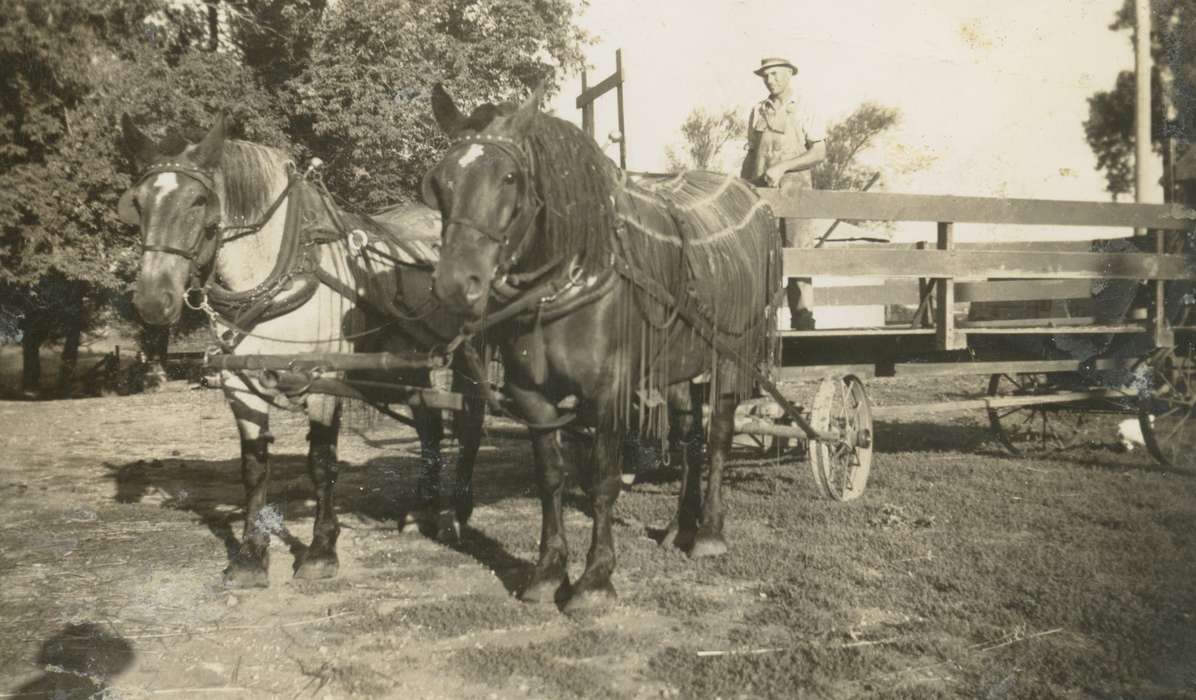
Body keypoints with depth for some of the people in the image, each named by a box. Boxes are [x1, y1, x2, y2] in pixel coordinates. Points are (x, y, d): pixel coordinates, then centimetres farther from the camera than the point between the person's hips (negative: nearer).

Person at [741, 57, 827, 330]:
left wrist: (782, 167, -14)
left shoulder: (805, 110, 5)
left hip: (794, 187, -3)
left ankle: (803, 317, -5)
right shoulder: (758, 111, 16)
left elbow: (819, 153, -3)